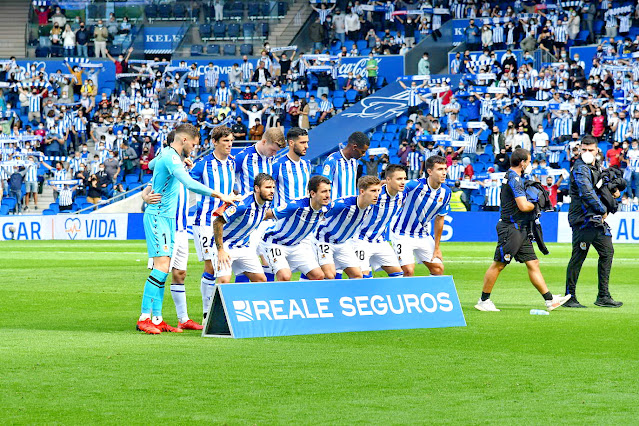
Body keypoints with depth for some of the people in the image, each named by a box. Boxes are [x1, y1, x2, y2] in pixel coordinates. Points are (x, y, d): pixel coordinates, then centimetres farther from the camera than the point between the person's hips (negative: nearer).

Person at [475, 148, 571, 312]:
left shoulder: (511, 177, 17)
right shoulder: (514, 179, -15)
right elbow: (523, 206, -21)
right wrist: (536, 205, -2)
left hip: (521, 230, 10)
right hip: (511, 228, -10)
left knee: (533, 264, 6)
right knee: (498, 264, -4)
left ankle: (549, 299, 5)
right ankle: (483, 300, 3)